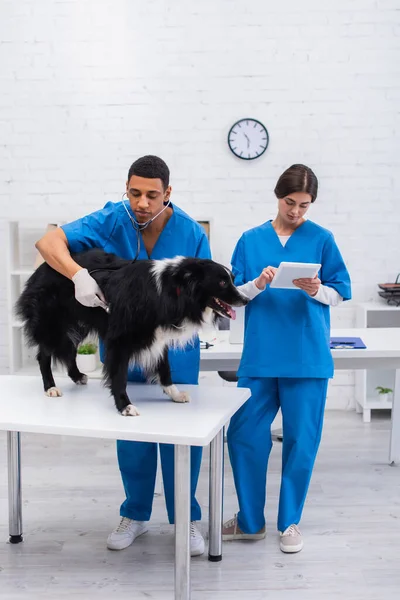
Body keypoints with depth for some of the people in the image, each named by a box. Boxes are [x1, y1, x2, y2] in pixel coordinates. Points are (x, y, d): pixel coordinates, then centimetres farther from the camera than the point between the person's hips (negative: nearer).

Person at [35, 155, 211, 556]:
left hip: (175, 349, -1)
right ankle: (135, 515, 33)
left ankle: (187, 519, 23)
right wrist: (78, 274, -37)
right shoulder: (111, 220, -13)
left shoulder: (192, 233, -13)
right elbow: (48, 241, -19)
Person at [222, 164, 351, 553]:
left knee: (301, 439, 4)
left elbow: (339, 294, 4)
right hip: (260, 356, 2)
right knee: (244, 434, 4)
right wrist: (257, 284, -15)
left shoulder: (321, 239, 2)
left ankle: (289, 522, 23)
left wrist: (317, 290, -16)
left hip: (307, 357, -1)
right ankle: (250, 520, 22)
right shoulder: (251, 240, 5)